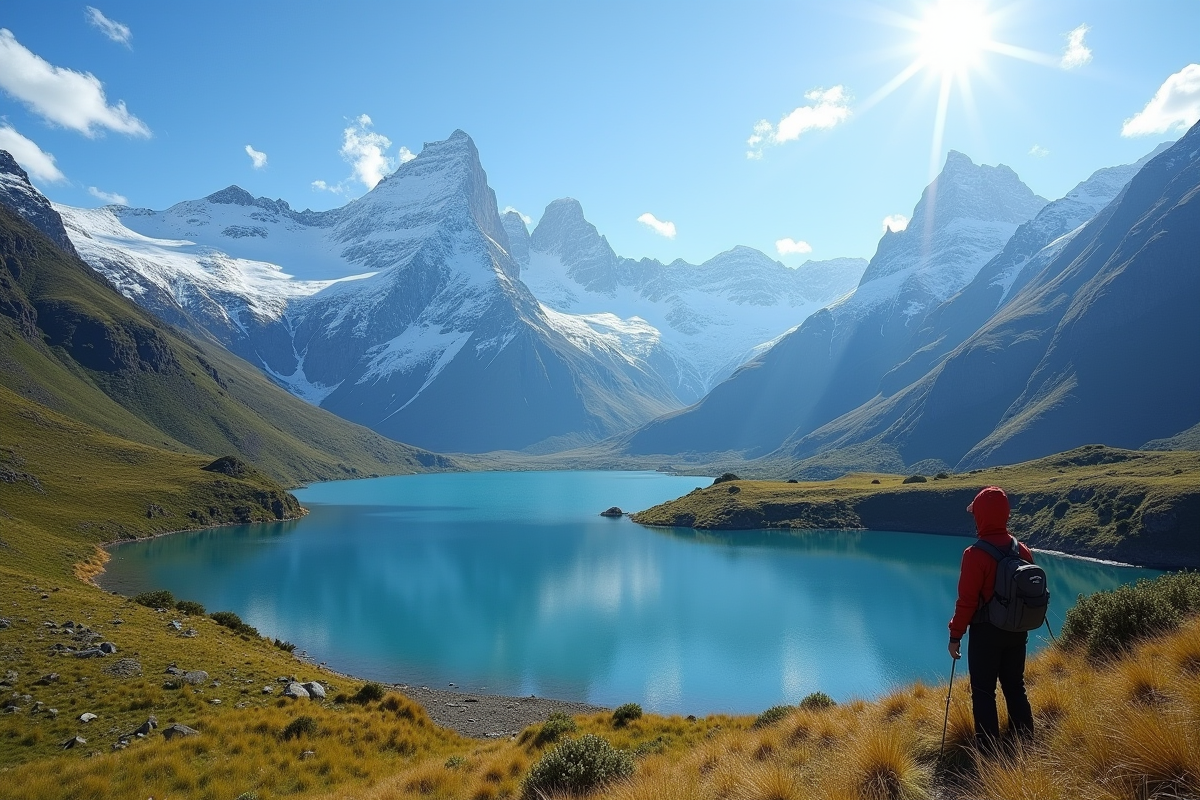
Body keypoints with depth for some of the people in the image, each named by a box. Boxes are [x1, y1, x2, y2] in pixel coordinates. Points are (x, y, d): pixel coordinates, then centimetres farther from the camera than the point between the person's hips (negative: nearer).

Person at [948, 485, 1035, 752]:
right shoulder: (1022, 550, 0)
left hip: (986, 632, -6)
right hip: (1017, 631, 6)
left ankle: (988, 746, 8)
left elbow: (967, 601, -18)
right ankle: (1024, 739, 27)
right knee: (1015, 686, 18)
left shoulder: (976, 554, -19)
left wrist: (955, 635, -8)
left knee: (983, 691, 4)